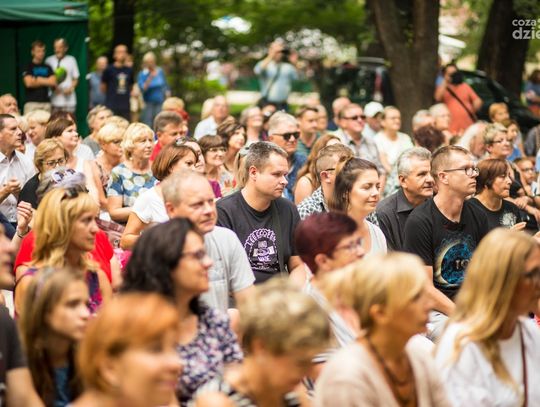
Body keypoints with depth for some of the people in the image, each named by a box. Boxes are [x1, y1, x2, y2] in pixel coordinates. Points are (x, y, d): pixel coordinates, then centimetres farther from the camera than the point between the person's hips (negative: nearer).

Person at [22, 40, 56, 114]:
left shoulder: (47, 68, 14)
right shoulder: (28, 67, 2)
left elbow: (53, 82, 3)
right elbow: (29, 83, -10)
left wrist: (38, 79, -3)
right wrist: (45, 82, 1)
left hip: (46, 102, 4)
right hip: (31, 102, -4)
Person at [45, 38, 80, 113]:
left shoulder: (71, 60, 6)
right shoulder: (49, 60, 5)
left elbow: (75, 79, 9)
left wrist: (71, 88, -10)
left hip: (68, 99, 0)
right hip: (53, 100, 0)